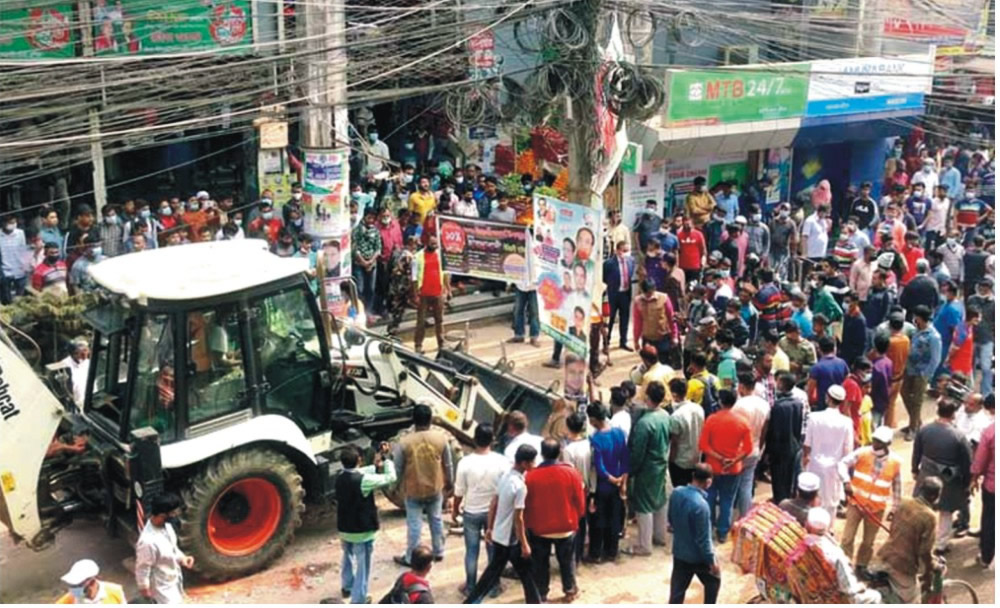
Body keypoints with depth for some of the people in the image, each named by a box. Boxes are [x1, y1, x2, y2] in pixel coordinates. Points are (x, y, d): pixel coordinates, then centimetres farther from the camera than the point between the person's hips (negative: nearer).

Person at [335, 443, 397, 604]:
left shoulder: (340, 477, -7)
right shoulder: (364, 480, -27)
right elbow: (391, 478, -18)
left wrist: (376, 464, -2)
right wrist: (386, 459, -7)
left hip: (344, 528, 7)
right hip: (362, 531, -7)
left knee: (347, 558, 29)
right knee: (362, 565, 9)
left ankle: (346, 587, 47)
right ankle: (358, 599, 17)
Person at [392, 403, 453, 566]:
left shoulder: (405, 442, -19)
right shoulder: (441, 437, -13)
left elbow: (397, 468, -10)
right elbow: (447, 464, -1)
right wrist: (448, 482, 15)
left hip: (414, 490, -3)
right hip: (435, 488, 3)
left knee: (414, 524, 10)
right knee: (436, 519, 21)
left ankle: (410, 557, 22)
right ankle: (439, 551, 34)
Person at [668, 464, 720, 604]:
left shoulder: (676, 493, -10)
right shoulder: (700, 505, -33)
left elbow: (670, 518, 7)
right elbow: (703, 539, -25)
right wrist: (712, 561, -12)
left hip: (679, 551, 6)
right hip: (698, 556, -6)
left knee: (678, 587, 18)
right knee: (713, 580, 23)